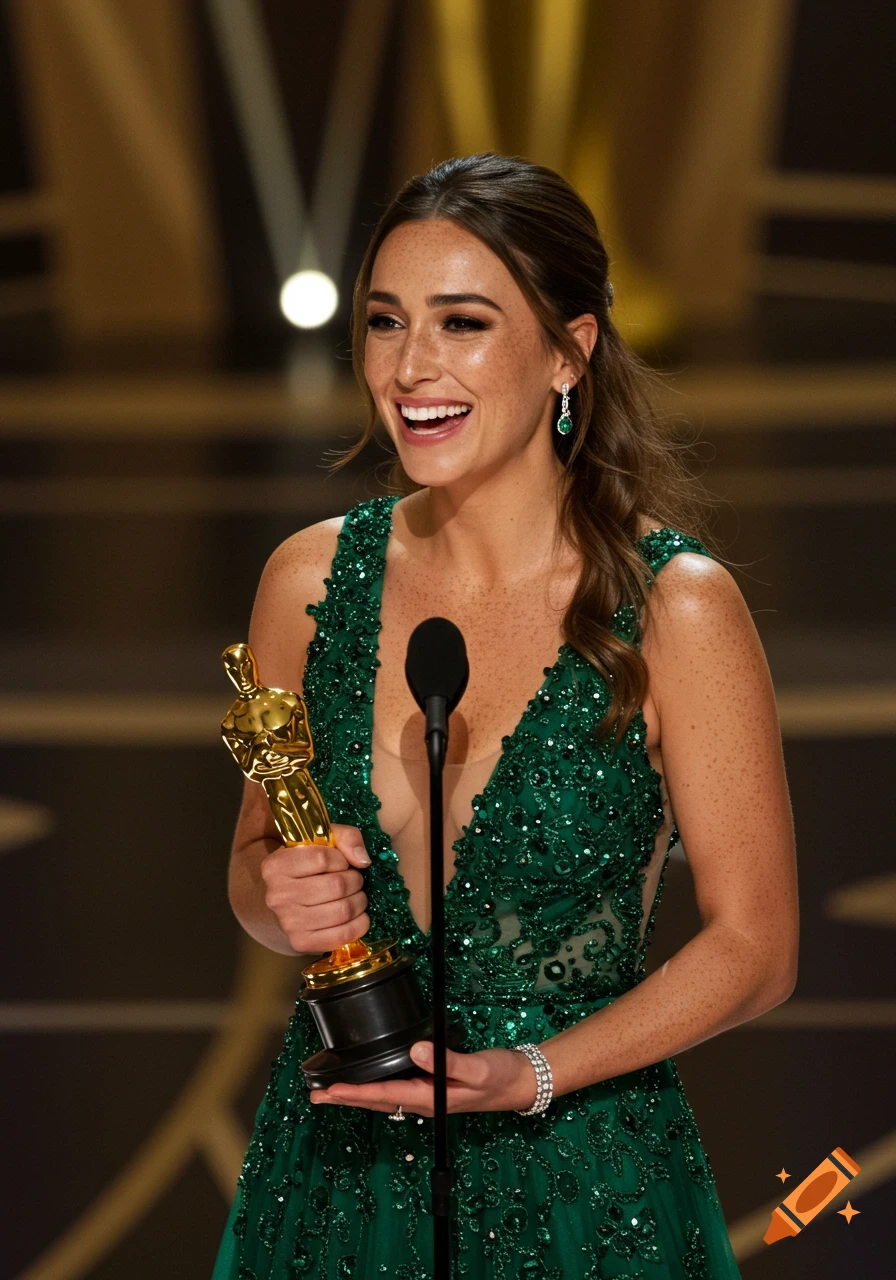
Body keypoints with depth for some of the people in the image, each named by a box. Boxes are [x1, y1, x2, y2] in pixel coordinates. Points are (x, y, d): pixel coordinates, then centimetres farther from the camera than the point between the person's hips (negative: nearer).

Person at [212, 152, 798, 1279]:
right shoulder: (311, 577, -2)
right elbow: (257, 857, 10)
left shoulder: (675, 605, -14)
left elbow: (753, 945, -9)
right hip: (333, 1171, 4)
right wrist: (280, 902, -13)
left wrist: (531, 1076, -19)